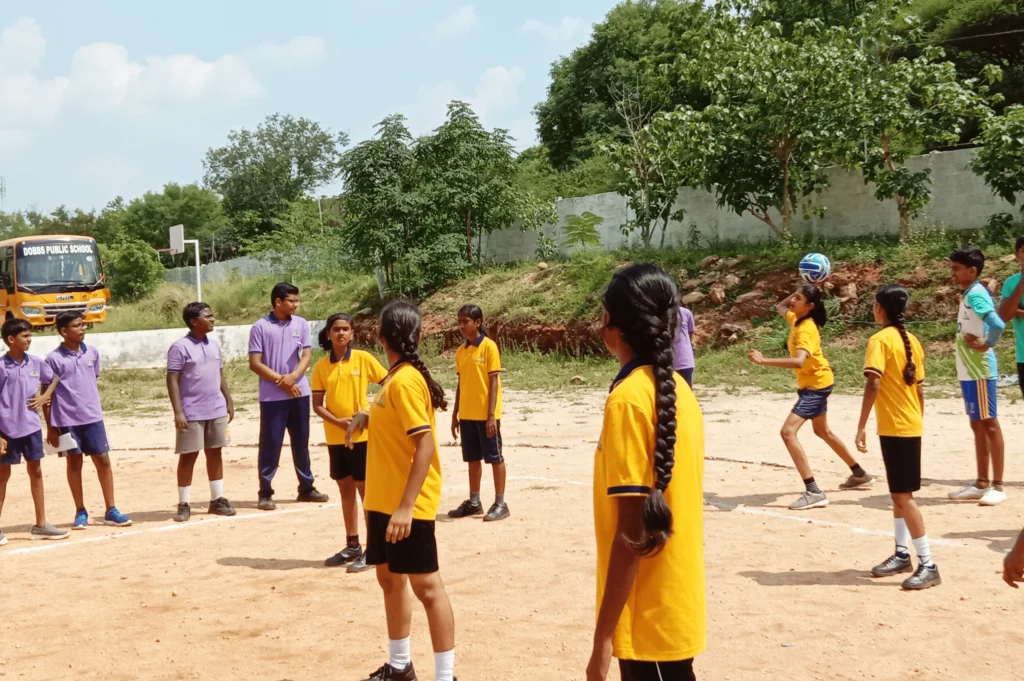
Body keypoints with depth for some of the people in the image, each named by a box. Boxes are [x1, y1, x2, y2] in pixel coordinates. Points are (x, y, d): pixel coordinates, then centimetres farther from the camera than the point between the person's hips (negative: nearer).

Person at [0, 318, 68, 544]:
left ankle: (41, 525, 19)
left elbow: (54, 379, 21)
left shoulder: (36, 362, 2)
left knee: (36, 472, 10)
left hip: (32, 426, 5)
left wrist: (45, 396, 2)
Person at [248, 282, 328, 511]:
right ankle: (265, 493, 7)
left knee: (301, 442, 11)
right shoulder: (260, 327, -6)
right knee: (270, 444, -1)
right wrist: (281, 380, -13)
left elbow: (307, 355, 0)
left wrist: (293, 376, -17)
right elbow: (255, 363, -8)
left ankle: (306, 488, 22)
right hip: (272, 396, -4)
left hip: (299, 393, 4)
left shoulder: (301, 324, 5)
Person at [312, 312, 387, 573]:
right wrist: (338, 421, -15)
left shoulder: (363, 358, -5)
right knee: (346, 490, 12)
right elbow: (317, 405, 2)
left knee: (365, 490, 0)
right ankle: (352, 545, 22)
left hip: (362, 434, -4)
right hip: (335, 437, 4)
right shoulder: (321, 366, 2)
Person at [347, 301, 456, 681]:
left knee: (426, 587, -3)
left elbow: (425, 444, -24)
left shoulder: (406, 380, -19)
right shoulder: (396, 377, 9)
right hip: (383, 501, 10)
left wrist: (406, 506, -27)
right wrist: (366, 417, 5)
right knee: (390, 578, 18)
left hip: (408, 505, -10)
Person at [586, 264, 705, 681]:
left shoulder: (630, 398, -18)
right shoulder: (677, 390, 7)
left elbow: (632, 531, -21)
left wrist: (602, 638, -18)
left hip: (650, 615, -8)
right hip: (674, 603, 8)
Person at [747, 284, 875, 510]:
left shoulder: (806, 330, -28)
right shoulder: (797, 319, -2)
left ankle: (814, 492, -24)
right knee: (823, 431, 27)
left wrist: (764, 361, -49)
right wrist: (799, 291, 5)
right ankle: (860, 475, 45)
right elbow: (780, 306, 21)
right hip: (815, 383, 10)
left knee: (788, 432, -22)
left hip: (816, 386, -10)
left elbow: (799, 361, -45)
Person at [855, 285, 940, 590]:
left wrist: (861, 427, -22)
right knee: (899, 493, 18)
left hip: (895, 427, -9)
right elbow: (920, 387, 15)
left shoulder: (880, 340, -14)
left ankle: (928, 565, -5)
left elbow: (873, 384, -23)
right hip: (910, 426, 9)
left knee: (903, 496, -6)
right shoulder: (912, 341, 10)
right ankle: (902, 554, 26)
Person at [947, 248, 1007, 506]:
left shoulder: (976, 294, -16)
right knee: (978, 425, 13)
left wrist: (986, 345, -17)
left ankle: (997, 486, 2)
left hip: (980, 370, -10)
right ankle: (981, 484, 20)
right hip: (968, 371, 10)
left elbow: (997, 324, -30)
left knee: (989, 424, -3)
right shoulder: (968, 294, 13)